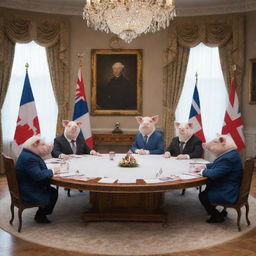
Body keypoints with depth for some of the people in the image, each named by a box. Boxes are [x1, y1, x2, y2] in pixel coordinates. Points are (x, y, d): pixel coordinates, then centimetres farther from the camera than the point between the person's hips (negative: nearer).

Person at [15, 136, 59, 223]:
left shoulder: (27, 154, 6)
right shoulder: (29, 158, -28)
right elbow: (38, 175, -35)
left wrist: (47, 147, 3)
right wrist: (52, 171, -18)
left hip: (25, 189, 10)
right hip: (28, 194, -10)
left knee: (52, 190, 12)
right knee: (53, 194, 1)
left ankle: (41, 213, 22)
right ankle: (40, 216, 17)